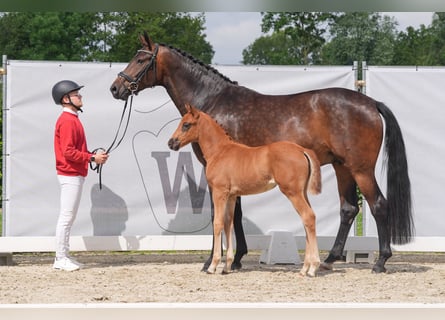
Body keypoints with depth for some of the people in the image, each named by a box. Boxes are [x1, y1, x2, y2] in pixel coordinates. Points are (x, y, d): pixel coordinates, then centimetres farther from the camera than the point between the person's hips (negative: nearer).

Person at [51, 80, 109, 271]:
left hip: (75, 174, 11)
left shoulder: (72, 119, 16)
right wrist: (92, 158, -18)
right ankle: (61, 259, -5)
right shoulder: (68, 121, -15)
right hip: (70, 174, -11)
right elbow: (68, 152, -22)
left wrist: (93, 155, 6)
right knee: (66, 217, -7)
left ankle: (64, 257, 17)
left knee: (68, 218, 13)